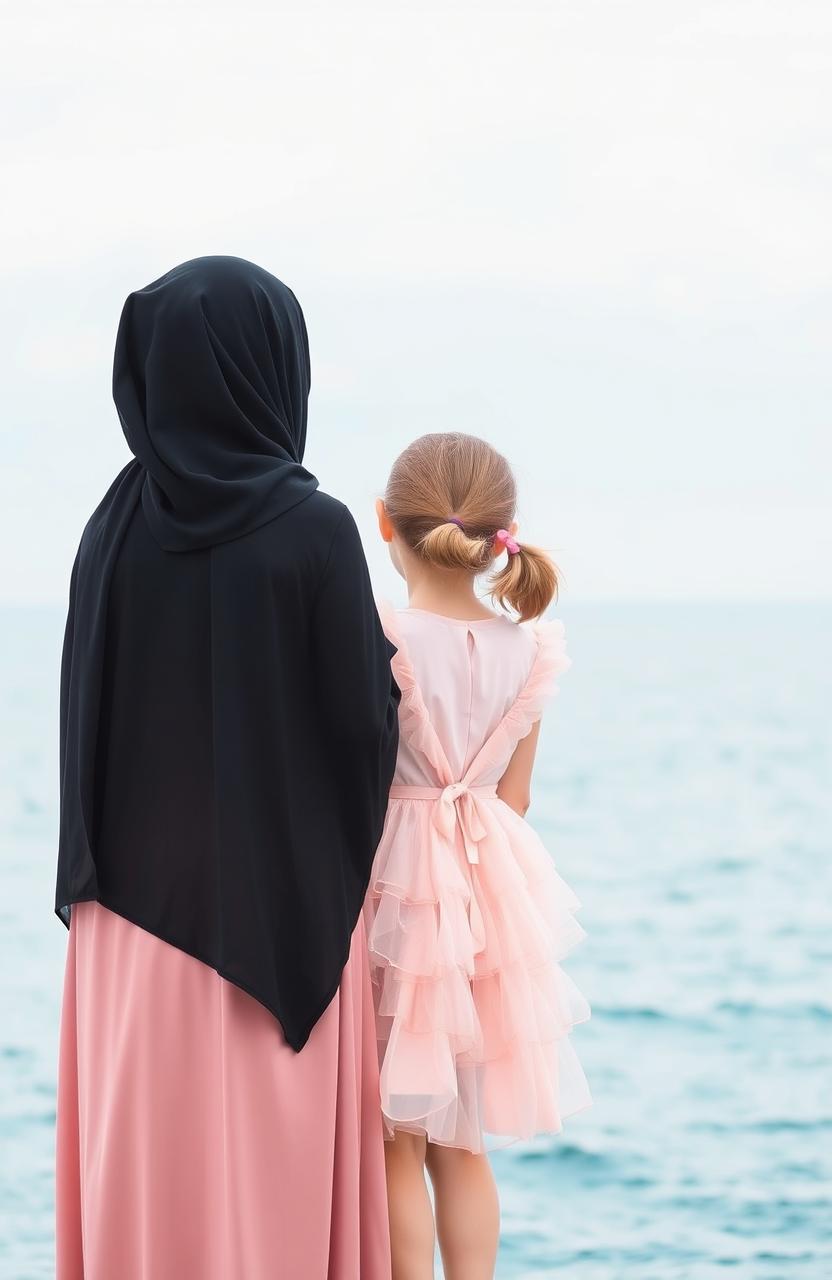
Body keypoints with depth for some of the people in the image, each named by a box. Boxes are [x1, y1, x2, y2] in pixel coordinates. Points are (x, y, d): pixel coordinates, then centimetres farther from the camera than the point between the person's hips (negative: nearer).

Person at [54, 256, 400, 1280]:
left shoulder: (115, 528, -1)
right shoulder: (312, 531, -13)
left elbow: (84, 716, 2)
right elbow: (364, 723, -10)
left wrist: (98, 884, 14)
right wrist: (384, 658, 10)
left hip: (137, 907, 3)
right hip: (283, 910, -3)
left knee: (151, 1187, 8)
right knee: (273, 1183, 4)